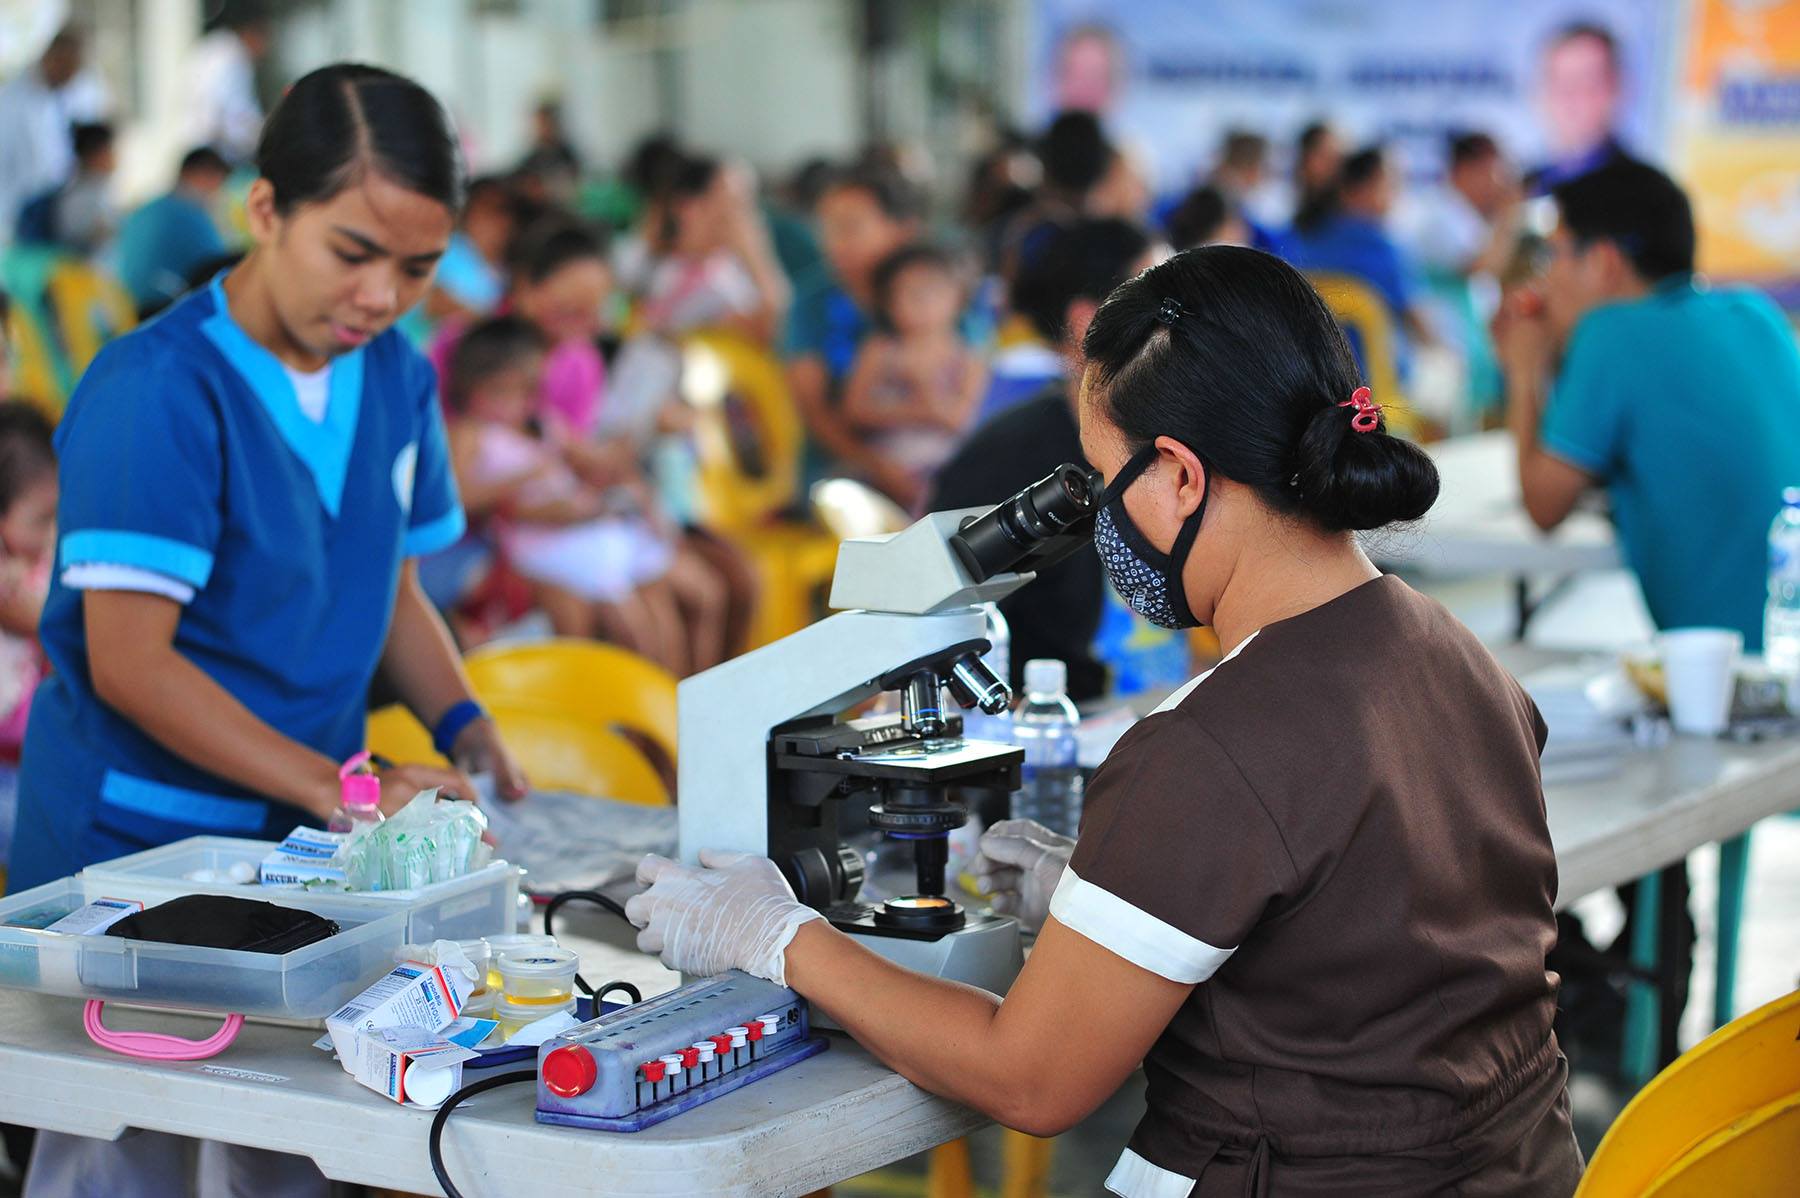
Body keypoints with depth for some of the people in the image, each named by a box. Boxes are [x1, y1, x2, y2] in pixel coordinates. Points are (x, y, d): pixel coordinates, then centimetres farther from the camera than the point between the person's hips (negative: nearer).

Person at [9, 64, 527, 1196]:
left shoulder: (396, 379, 5)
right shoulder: (158, 389, -18)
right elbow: (128, 660, -21)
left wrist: (462, 725, 0)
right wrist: (337, 788, -26)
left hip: (306, 850, 6)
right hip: (135, 847, -6)